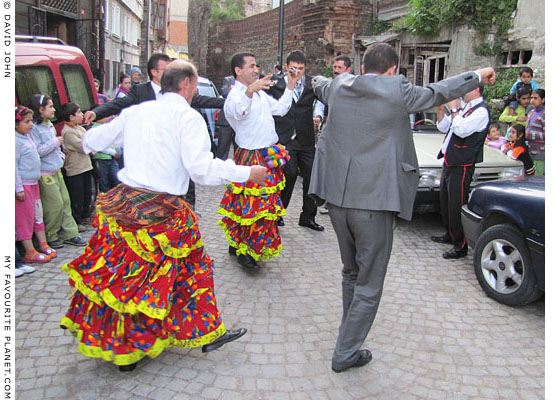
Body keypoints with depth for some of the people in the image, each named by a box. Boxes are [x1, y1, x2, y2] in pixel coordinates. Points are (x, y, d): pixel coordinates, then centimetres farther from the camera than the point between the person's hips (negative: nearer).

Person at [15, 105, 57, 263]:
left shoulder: (27, 137, 11)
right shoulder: (15, 141, -17)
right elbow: (14, 166, -19)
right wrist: (19, 188, -20)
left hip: (33, 182, 9)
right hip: (23, 185, -9)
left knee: (38, 214, 15)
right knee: (26, 217, -2)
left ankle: (43, 245, 26)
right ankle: (30, 252, 6)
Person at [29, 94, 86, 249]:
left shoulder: (49, 125, 12)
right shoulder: (34, 128, -16)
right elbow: (36, 151, -23)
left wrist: (60, 155, 8)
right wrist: (55, 142, -17)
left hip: (56, 171, 9)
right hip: (45, 174, -9)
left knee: (65, 201, 10)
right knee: (55, 204, -5)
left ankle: (69, 233, 18)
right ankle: (50, 237, 11)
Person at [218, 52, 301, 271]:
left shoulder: (260, 92, 15)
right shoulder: (236, 95, -14)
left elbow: (280, 109, 20)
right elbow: (237, 111, -37)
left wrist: (290, 86, 12)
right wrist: (249, 91, -55)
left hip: (267, 154, 8)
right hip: (251, 157, -8)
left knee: (244, 203, 15)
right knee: (253, 204, -8)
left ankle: (236, 244, 27)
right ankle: (245, 252, 2)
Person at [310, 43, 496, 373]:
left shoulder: (339, 86, 6)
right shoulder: (396, 91, -9)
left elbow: (320, 86, 29)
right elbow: (437, 93, 6)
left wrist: (319, 80, 55)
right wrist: (478, 76, 23)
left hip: (337, 195, 6)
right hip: (374, 200, -6)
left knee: (351, 271, 24)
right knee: (369, 284, 7)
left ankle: (351, 332, 39)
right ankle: (346, 353, 14)